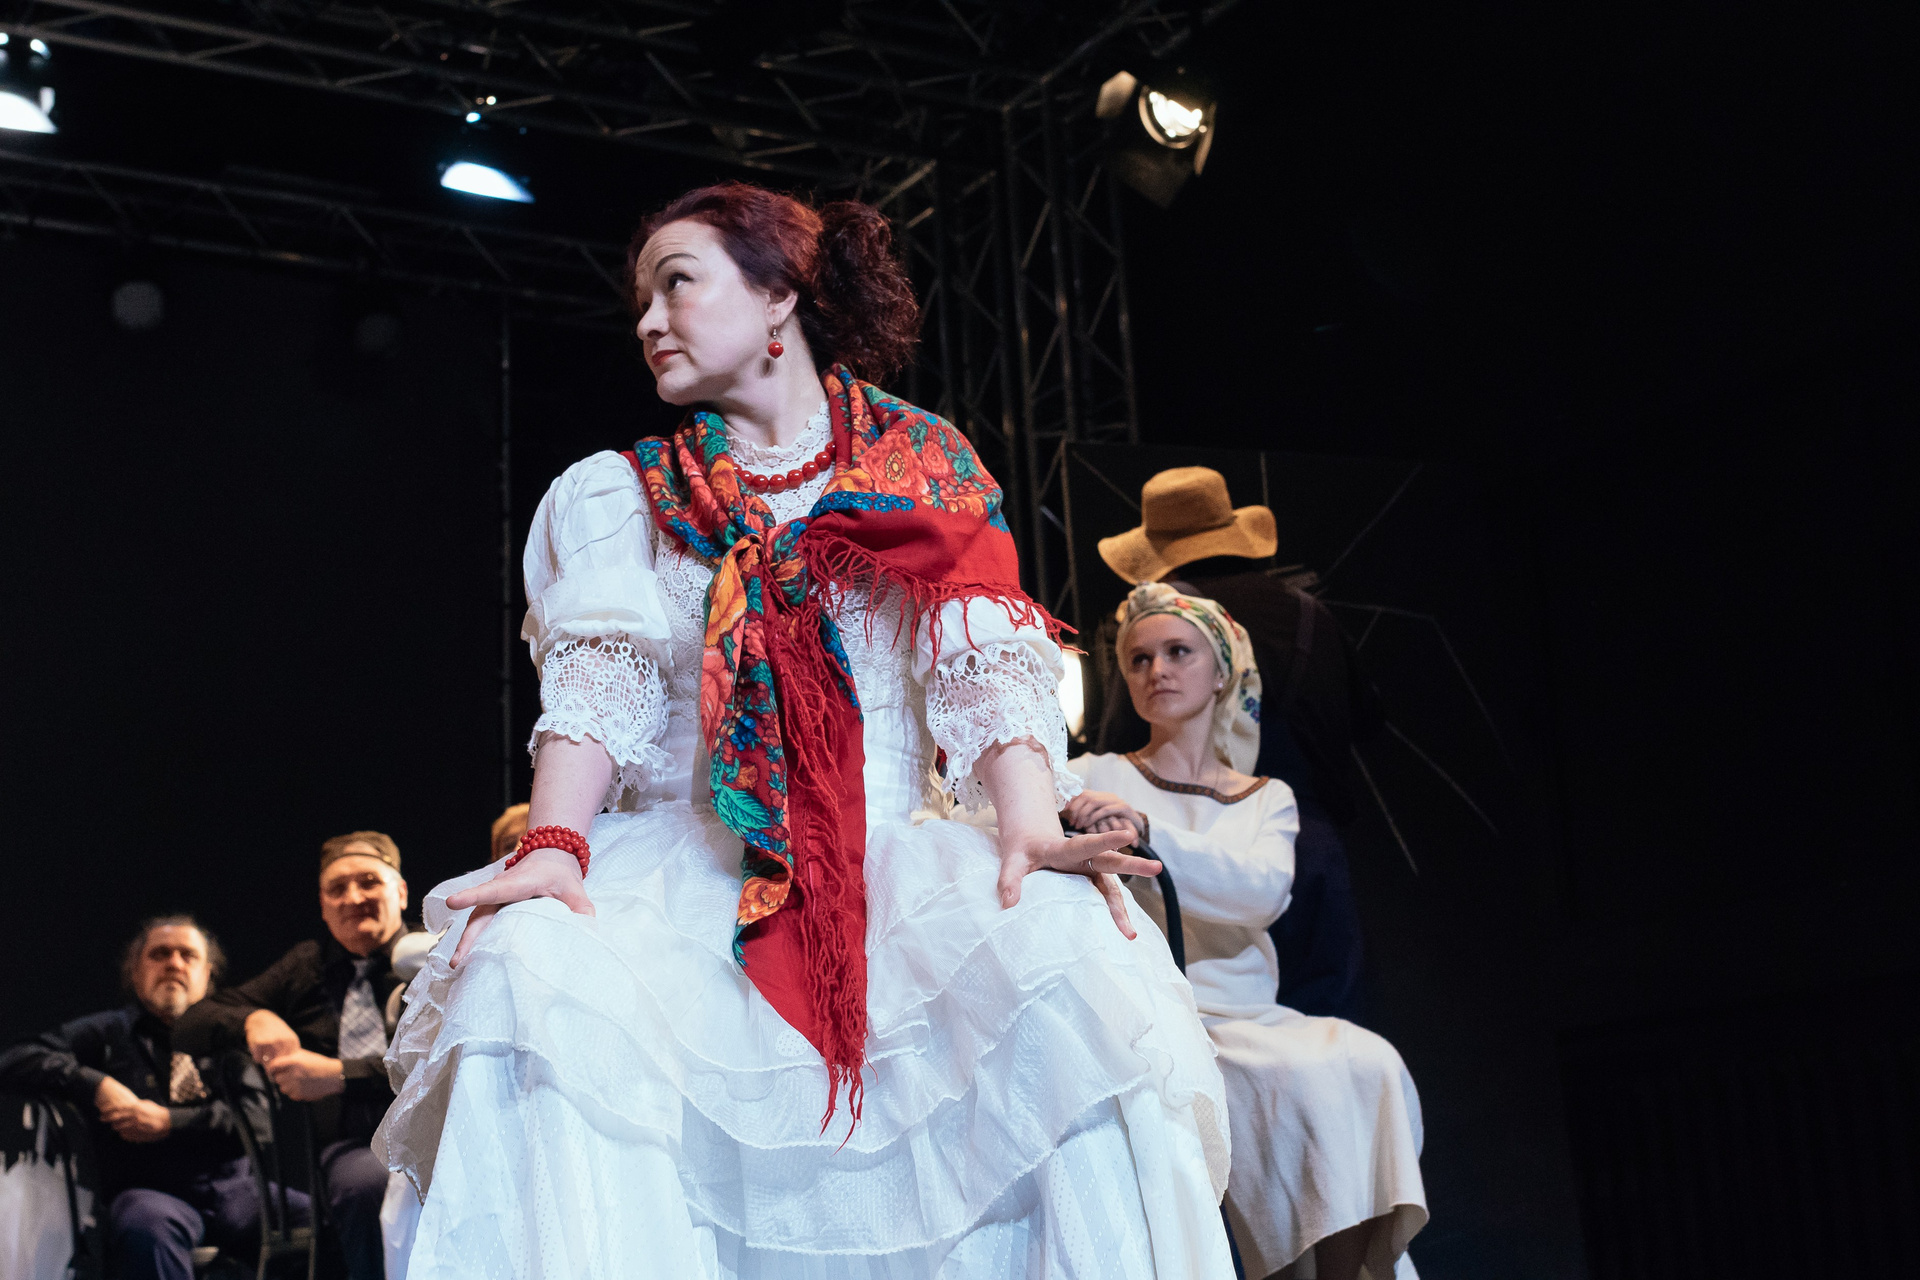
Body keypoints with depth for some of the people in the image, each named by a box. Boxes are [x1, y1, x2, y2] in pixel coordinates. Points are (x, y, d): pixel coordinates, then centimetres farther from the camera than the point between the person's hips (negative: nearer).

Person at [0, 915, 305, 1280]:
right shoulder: (109, 1031, 17)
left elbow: (256, 1120, 6)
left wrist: (169, 1122, -7)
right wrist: (98, 1085, -7)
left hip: (236, 1190, 3)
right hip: (149, 1191, -2)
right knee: (149, 1225, -40)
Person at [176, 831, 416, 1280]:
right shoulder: (309, 965, 25)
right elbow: (195, 1023, 25)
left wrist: (340, 1074, -16)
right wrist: (253, 1019, 1)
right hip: (348, 1146, 2)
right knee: (366, 1183, -37)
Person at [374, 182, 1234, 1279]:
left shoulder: (924, 465, 14)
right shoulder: (620, 497, 18)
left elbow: (986, 664, 0)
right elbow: (600, 686, 2)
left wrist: (1031, 831, -19)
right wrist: (555, 843, -18)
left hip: (893, 853, -1)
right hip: (687, 859, 1)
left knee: (1074, 956, -32)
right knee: (535, 974, -31)